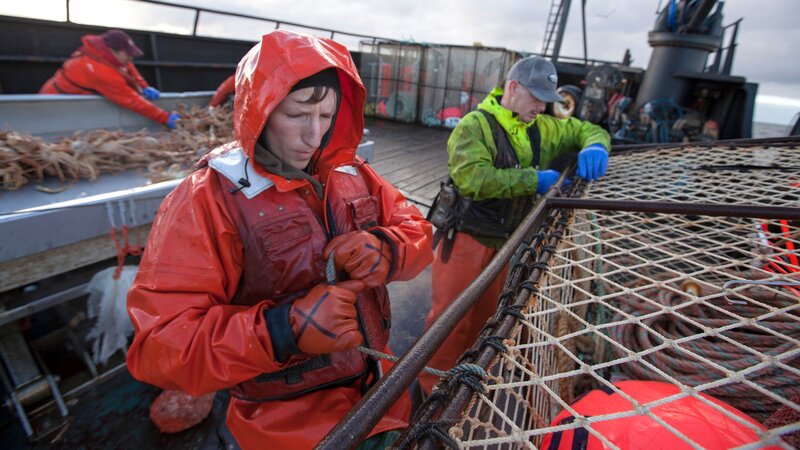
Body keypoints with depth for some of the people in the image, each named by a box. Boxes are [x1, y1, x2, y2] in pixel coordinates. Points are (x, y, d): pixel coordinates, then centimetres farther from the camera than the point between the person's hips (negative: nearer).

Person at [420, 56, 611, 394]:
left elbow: (587, 130, 18)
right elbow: (472, 179, -29)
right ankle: (434, 391, 20)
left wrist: (595, 147, -7)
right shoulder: (475, 125, -14)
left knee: (482, 317, 19)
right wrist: (534, 180, -25)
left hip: (503, 241, 7)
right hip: (466, 237, -7)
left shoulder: (542, 128, 7)